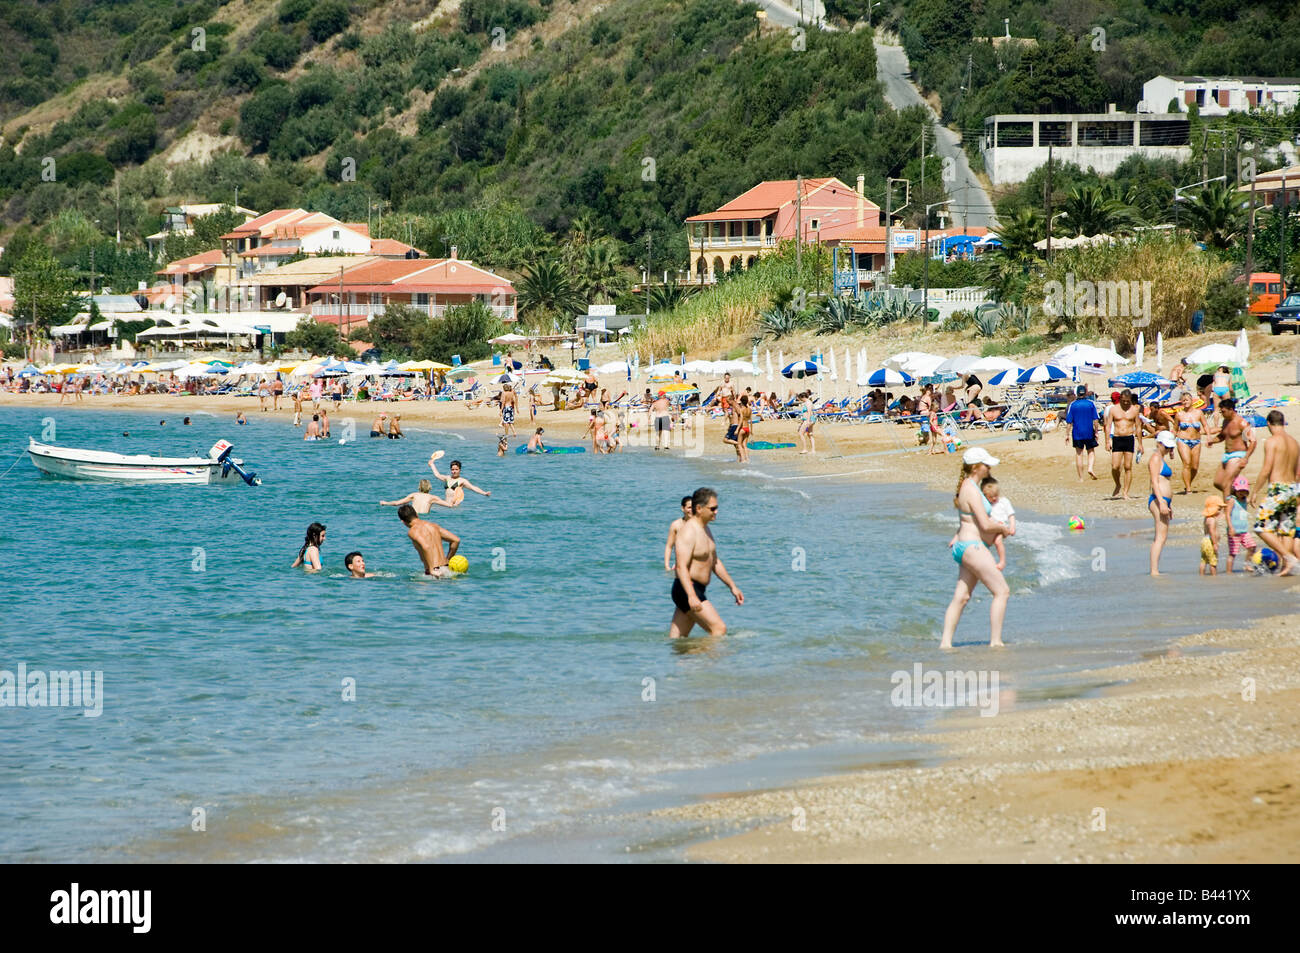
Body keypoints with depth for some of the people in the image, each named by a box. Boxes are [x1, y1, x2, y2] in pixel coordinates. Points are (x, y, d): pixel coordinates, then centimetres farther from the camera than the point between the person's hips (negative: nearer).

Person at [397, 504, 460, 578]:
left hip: (435, 572, -7)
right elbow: (456, 540, 15)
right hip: (447, 570, 7)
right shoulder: (433, 526, 16)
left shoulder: (412, 531, -5)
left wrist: (431, 570, -19)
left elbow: (426, 547, -24)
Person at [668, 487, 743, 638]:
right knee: (719, 629, -14)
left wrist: (732, 587, 24)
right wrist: (691, 596, -37)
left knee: (676, 638, 9)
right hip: (687, 591, -10)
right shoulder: (688, 532, -17)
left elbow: (715, 562, 27)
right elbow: (682, 567, -26)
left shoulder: (705, 529, 17)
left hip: (697, 591, 10)